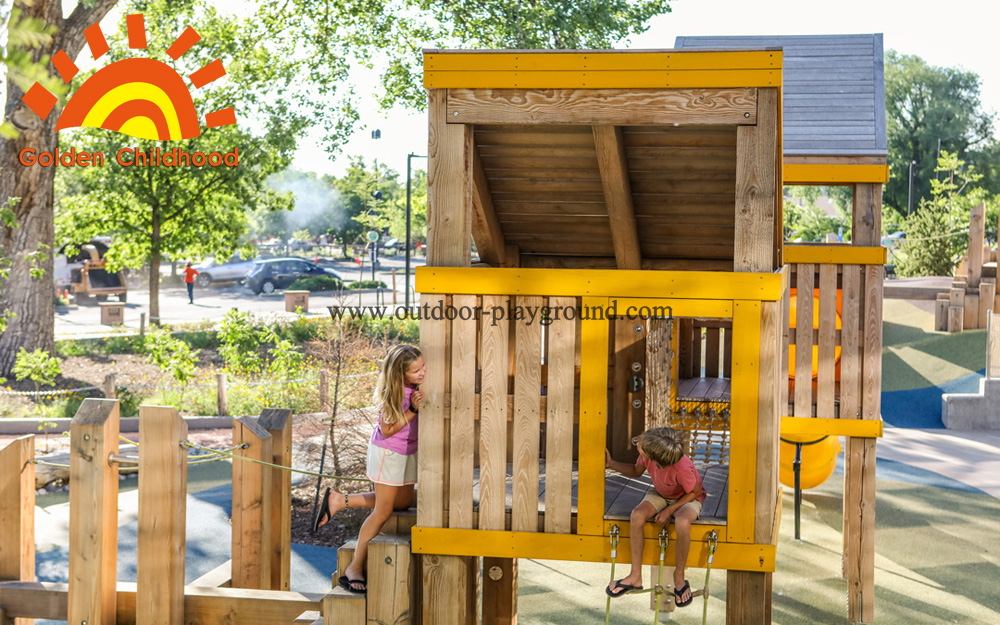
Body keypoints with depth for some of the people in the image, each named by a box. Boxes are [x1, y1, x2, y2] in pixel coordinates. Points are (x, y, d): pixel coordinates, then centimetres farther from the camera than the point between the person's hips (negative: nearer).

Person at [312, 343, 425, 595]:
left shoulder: (418, 385, -7)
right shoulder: (393, 392, -26)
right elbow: (387, 431, -24)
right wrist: (412, 410, -30)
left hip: (408, 452, 8)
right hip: (388, 452, -8)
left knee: (403, 502, 19)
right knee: (383, 511, -2)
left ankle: (340, 500, 26)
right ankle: (355, 567, 9)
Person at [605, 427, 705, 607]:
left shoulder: (682, 468, -39)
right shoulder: (647, 457, -24)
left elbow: (695, 492, -19)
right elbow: (636, 471, 1)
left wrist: (669, 510, -23)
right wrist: (611, 463, -12)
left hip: (687, 498, -5)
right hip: (660, 494, 5)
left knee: (682, 524, -38)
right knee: (637, 515, -25)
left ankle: (679, 577, -14)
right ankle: (635, 577, -14)